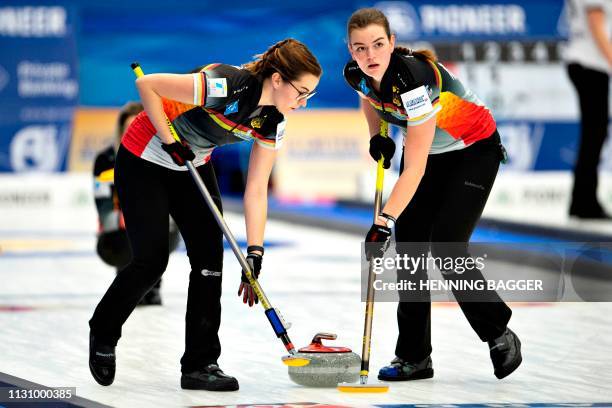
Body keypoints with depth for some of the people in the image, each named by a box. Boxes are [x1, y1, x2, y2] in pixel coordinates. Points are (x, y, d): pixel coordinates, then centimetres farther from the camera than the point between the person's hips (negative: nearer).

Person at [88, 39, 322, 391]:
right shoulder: (226, 86, -34)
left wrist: (255, 255, -13)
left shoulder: (273, 122, -12)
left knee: (210, 257, -5)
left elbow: (257, 191, -8)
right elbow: (147, 84, -27)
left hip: (193, 166, 7)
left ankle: (200, 364, 1)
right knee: (152, 260, -7)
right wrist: (169, 140, -24)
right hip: (144, 162, -7)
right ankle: (103, 335, 19)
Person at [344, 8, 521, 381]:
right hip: (427, 150, 7)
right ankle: (414, 357, 4)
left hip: (474, 151, -7)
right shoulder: (356, 75, -16)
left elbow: (414, 169, -39)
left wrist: (385, 222, -44)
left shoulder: (413, 77, -37)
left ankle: (500, 336, 6)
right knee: (409, 246, -2)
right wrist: (377, 136, -1)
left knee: (446, 248, -15)